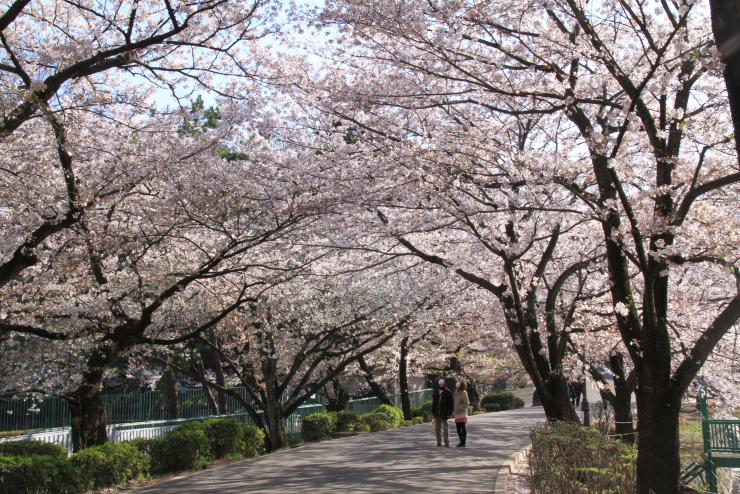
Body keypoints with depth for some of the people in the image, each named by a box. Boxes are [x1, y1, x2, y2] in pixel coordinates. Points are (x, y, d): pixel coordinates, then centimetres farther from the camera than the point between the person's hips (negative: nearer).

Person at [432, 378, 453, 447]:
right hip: (437, 414, 5)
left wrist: (449, 413, -12)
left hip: (445, 413, -5)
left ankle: (447, 443, 3)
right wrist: (433, 412, 8)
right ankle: (439, 442, 16)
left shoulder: (448, 392, -5)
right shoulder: (436, 392, 9)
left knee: (446, 428, -1)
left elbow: (450, 404, -7)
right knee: (437, 428, 8)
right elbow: (433, 403, 13)